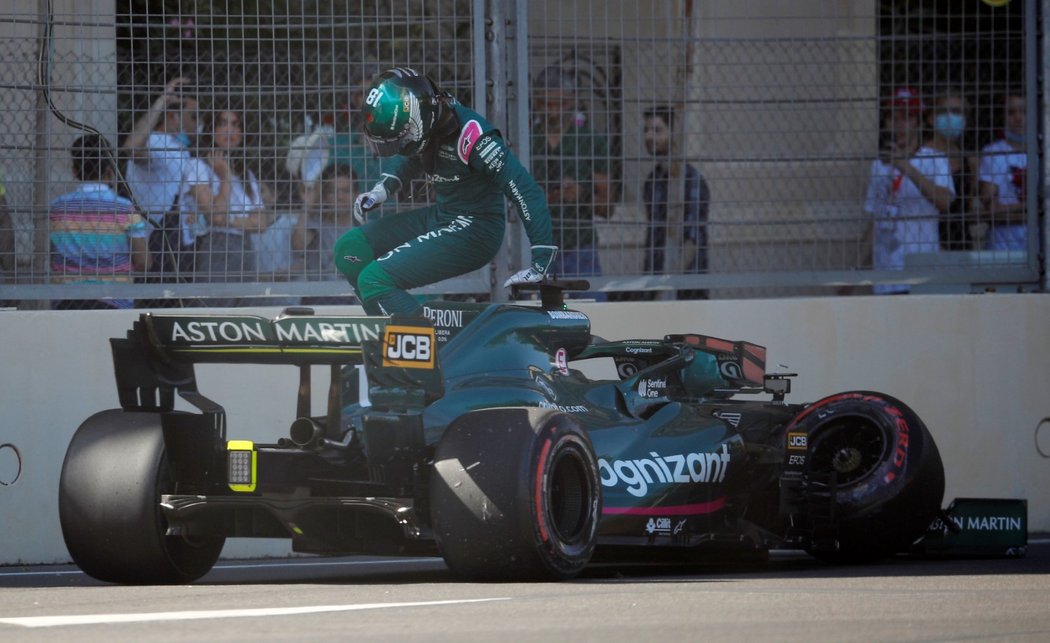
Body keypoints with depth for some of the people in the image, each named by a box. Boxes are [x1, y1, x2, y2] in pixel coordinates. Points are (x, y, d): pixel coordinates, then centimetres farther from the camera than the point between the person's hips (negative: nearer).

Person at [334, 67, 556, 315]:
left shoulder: (470, 137, -26)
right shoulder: (423, 125, 0)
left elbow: (526, 192, -27)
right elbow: (409, 159, 25)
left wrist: (541, 263, -28)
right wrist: (381, 190, 7)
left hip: (474, 230, -9)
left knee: (375, 280, -20)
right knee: (350, 248, 4)